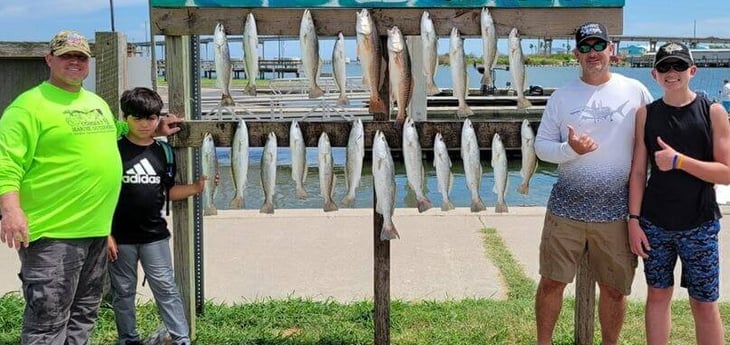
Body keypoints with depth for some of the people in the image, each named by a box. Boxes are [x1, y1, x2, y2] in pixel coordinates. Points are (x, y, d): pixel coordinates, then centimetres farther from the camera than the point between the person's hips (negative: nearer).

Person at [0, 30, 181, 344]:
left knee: (84, 314, 18)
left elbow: (114, 137, 36)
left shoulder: (98, 103, 16)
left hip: (96, 229, 8)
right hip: (53, 233, -8)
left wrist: (155, 130, 28)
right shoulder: (30, 105, -9)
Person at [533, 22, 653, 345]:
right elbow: (541, 145, 3)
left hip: (617, 211, 0)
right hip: (566, 208, 1)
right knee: (552, 281, 6)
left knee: (614, 289, 9)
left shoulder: (635, 91, 0)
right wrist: (570, 149, -18)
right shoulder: (561, 96, 3)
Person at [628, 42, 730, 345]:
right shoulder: (646, 114, 2)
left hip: (700, 226, -2)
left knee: (705, 304, 6)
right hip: (655, 223, 2)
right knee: (658, 295, 12)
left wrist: (679, 161, -19)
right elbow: (638, 171, 2)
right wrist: (634, 220, -3)